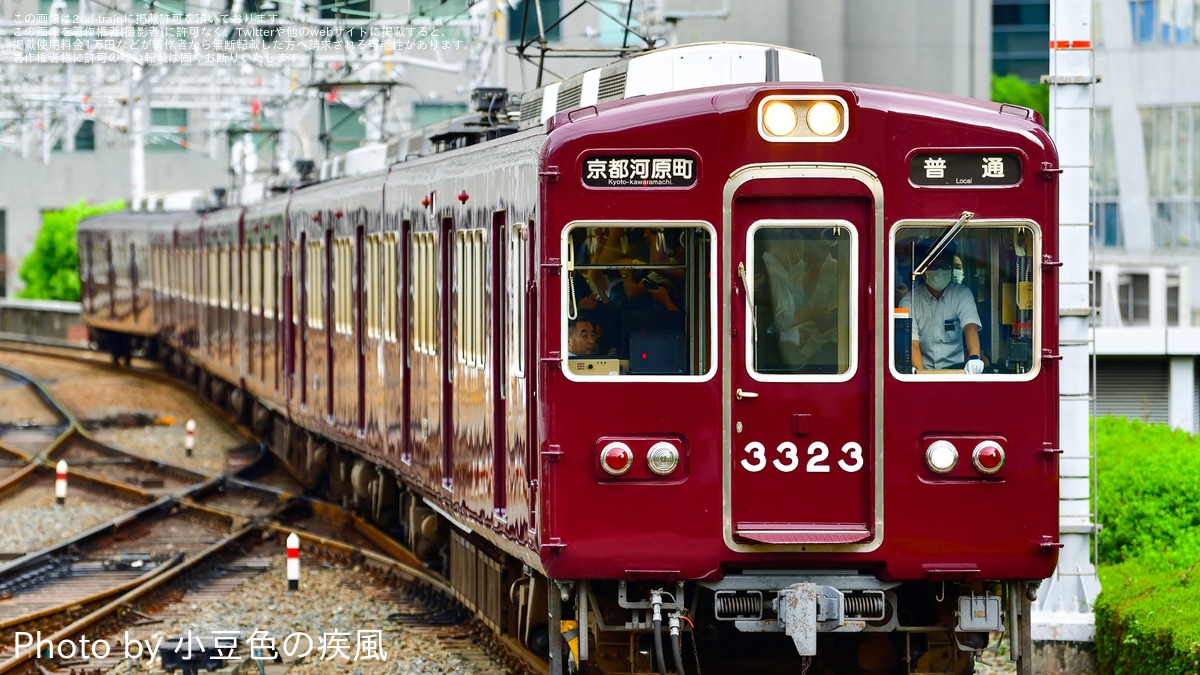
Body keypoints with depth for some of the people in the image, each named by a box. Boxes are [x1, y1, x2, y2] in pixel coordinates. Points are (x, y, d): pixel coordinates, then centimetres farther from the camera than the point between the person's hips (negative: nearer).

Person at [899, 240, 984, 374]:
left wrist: (974, 357, -39)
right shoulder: (909, 301, -3)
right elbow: (912, 344, -12)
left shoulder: (962, 295, 0)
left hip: (955, 369, 1)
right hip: (925, 370, -1)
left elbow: (971, 327, -17)